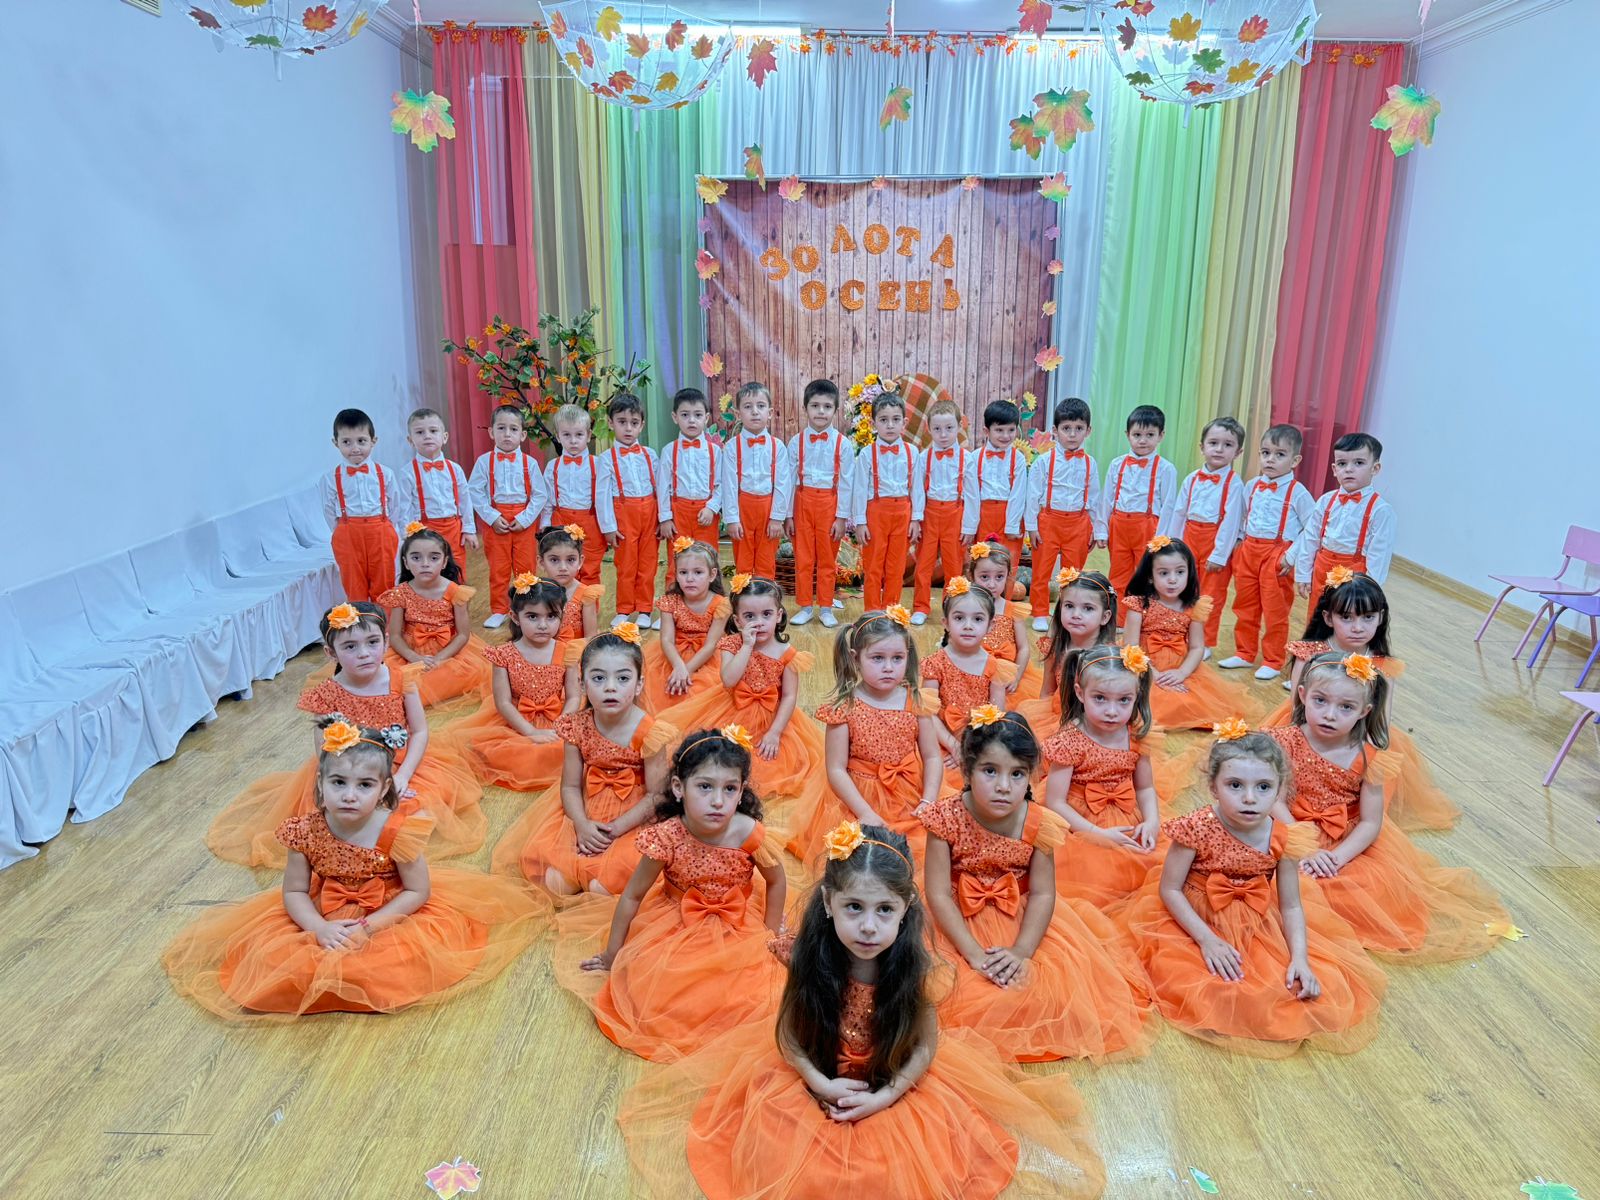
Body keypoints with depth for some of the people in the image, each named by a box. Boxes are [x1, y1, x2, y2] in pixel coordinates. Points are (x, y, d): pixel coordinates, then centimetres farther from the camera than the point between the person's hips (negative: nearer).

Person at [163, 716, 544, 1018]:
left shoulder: (396, 830, -24)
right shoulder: (307, 832, -17)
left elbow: (418, 892, -17)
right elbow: (294, 892, -6)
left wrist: (369, 927, -25)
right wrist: (321, 928, -24)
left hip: (390, 915, -2)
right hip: (326, 917, 2)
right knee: (266, 954, -13)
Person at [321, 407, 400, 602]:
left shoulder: (384, 474, 1)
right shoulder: (330, 479, 0)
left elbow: (393, 509, 7)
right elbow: (330, 514, 5)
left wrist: (382, 531, 5)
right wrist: (346, 535, 3)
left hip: (381, 533, 0)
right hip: (348, 537, 0)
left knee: (384, 587, 7)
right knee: (355, 590, 7)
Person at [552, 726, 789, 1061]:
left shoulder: (749, 834, -28)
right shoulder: (666, 837, -27)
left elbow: (776, 881, -6)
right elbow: (632, 896, -12)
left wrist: (769, 939, -4)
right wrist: (612, 954, -3)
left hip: (737, 927, 0)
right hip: (676, 922, 0)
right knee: (647, 985, -15)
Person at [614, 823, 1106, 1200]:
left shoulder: (911, 964, -24)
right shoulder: (810, 959, -23)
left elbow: (925, 1046, -12)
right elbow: (788, 1035, -11)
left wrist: (884, 1097, -20)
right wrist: (821, 1084, -21)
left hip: (896, 1088, -1)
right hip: (818, 1080, 1)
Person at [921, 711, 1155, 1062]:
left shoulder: (1038, 823, -15)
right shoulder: (947, 817, -22)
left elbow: (1042, 894, -11)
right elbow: (938, 894, -20)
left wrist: (1022, 951, -25)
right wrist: (974, 954, -25)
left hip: (1022, 917, 2)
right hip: (961, 920, -2)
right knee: (971, 992, -20)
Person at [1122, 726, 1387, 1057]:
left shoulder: (1283, 839, -15)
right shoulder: (1197, 829, -26)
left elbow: (1291, 906, -5)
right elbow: (1169, 889, -17)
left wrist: (1300, 958, -18)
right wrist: (1207, 939, -22)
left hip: (1259, 924, 3)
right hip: (1194, 919, -3)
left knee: (1319, 985, -2)